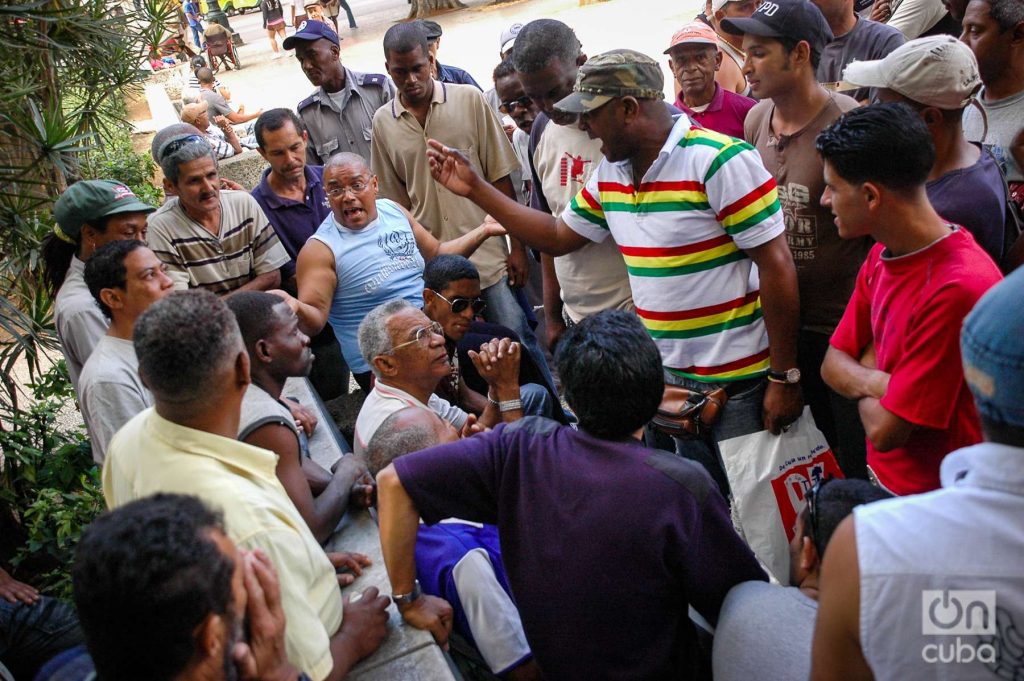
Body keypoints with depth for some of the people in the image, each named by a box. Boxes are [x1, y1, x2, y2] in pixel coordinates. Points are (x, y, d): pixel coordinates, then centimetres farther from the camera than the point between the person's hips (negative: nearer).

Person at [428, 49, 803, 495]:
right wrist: (475, 188, 12)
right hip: (669, 375, 7)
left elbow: (777, 264, -18)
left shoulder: (718, 160, -17)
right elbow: (558, 236, 18)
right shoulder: (609, 174, 6)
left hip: (740, 381, -7)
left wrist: (784, 378, -17)